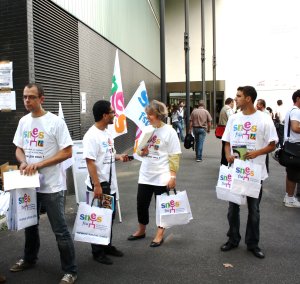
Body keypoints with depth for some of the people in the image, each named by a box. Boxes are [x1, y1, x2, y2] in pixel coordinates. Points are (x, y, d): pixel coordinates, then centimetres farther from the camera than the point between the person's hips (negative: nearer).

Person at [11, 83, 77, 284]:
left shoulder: (55, 122, -13)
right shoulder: (23, 121, 7)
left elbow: (67, 152, -16)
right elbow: (19, 148, 14)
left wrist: (40, 163, -21)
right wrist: (23, 162, -9)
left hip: (51, 186, -6)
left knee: (60, 230, 0)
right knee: (29, 224, 23)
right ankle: (29, 259, 45)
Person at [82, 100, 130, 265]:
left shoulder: (107, 133, 9)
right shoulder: (91, 136, -20)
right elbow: (90, 162, -23)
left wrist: (118, 157, 1)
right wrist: (97, 185, -26)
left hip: (111, 183, 9)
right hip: (99, 185, -9)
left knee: (110, 216, 19)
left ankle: (107, 246, 35)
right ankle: (98, 252, 19)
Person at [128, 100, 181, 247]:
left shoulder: (169, 131, -10)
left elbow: (174, 156, -10)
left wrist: (173, 176, -14)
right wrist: (141, 152, -8)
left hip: (162, 177, -5)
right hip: (145, 175, 5)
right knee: (141, 204, 12)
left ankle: (159, 235, 24)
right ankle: (141, 231, 34)